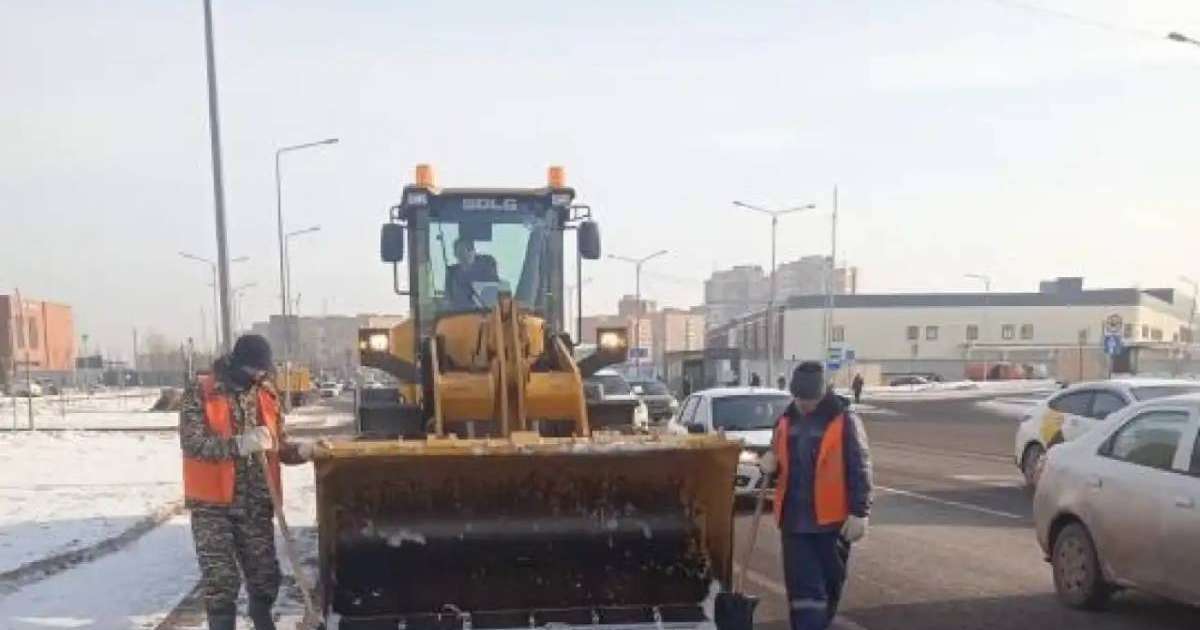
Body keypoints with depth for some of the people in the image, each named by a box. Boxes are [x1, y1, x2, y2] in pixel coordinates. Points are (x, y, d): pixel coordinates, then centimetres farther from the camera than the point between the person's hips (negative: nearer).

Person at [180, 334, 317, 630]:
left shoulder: (266, 393, 6)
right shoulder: (201, 392, -8)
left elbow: (279, 442, 12)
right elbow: (192, 442, -18)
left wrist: (300, 450, -10)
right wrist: (239, 444, -29)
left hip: (256, 503, 4)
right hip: (212, 503, -4)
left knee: (265, 573, 13)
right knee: (220, 579, -2)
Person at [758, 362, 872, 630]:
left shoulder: (844, 421, -9)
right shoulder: (786, 421, 7)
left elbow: (859, 469, -9)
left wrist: (859, 513, -15)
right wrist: (771, 463, -4)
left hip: (832, 519, -3)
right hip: (794, 519, 3)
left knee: (830, 581, 14)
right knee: (802, 585, -1)